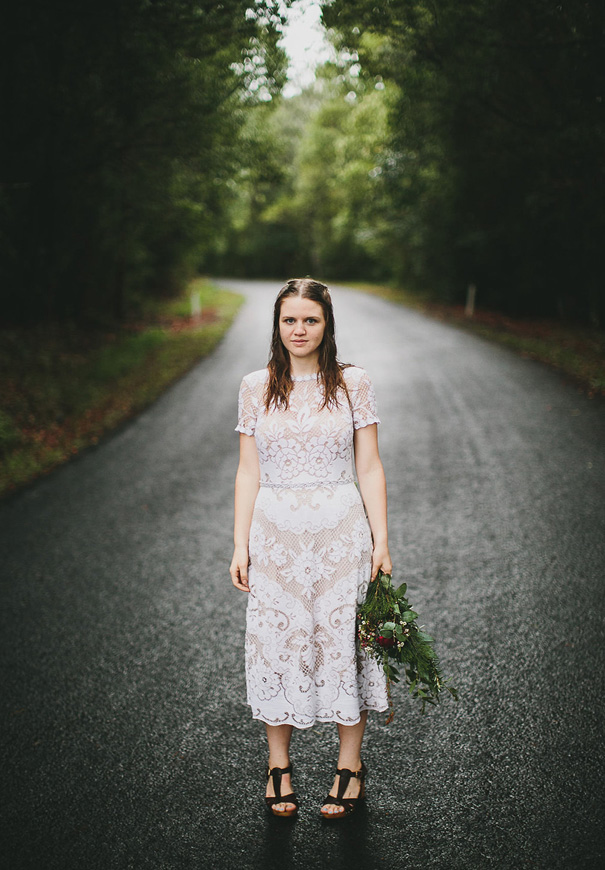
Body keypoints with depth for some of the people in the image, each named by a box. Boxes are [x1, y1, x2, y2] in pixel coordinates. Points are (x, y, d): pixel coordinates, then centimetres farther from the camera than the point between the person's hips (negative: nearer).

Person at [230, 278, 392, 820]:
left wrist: (381, 541, -3)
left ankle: (350, 767, 23)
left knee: (343, 640, 5)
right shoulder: (256, 388, 4)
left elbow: (370, 469, 2)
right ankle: (279, 765, 25)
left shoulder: (354, 384, 1)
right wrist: (240, 546, 1)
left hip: (340, 533, -1)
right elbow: (248, 472, 5)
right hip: (275, 535, 1)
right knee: (276, 642, 6)